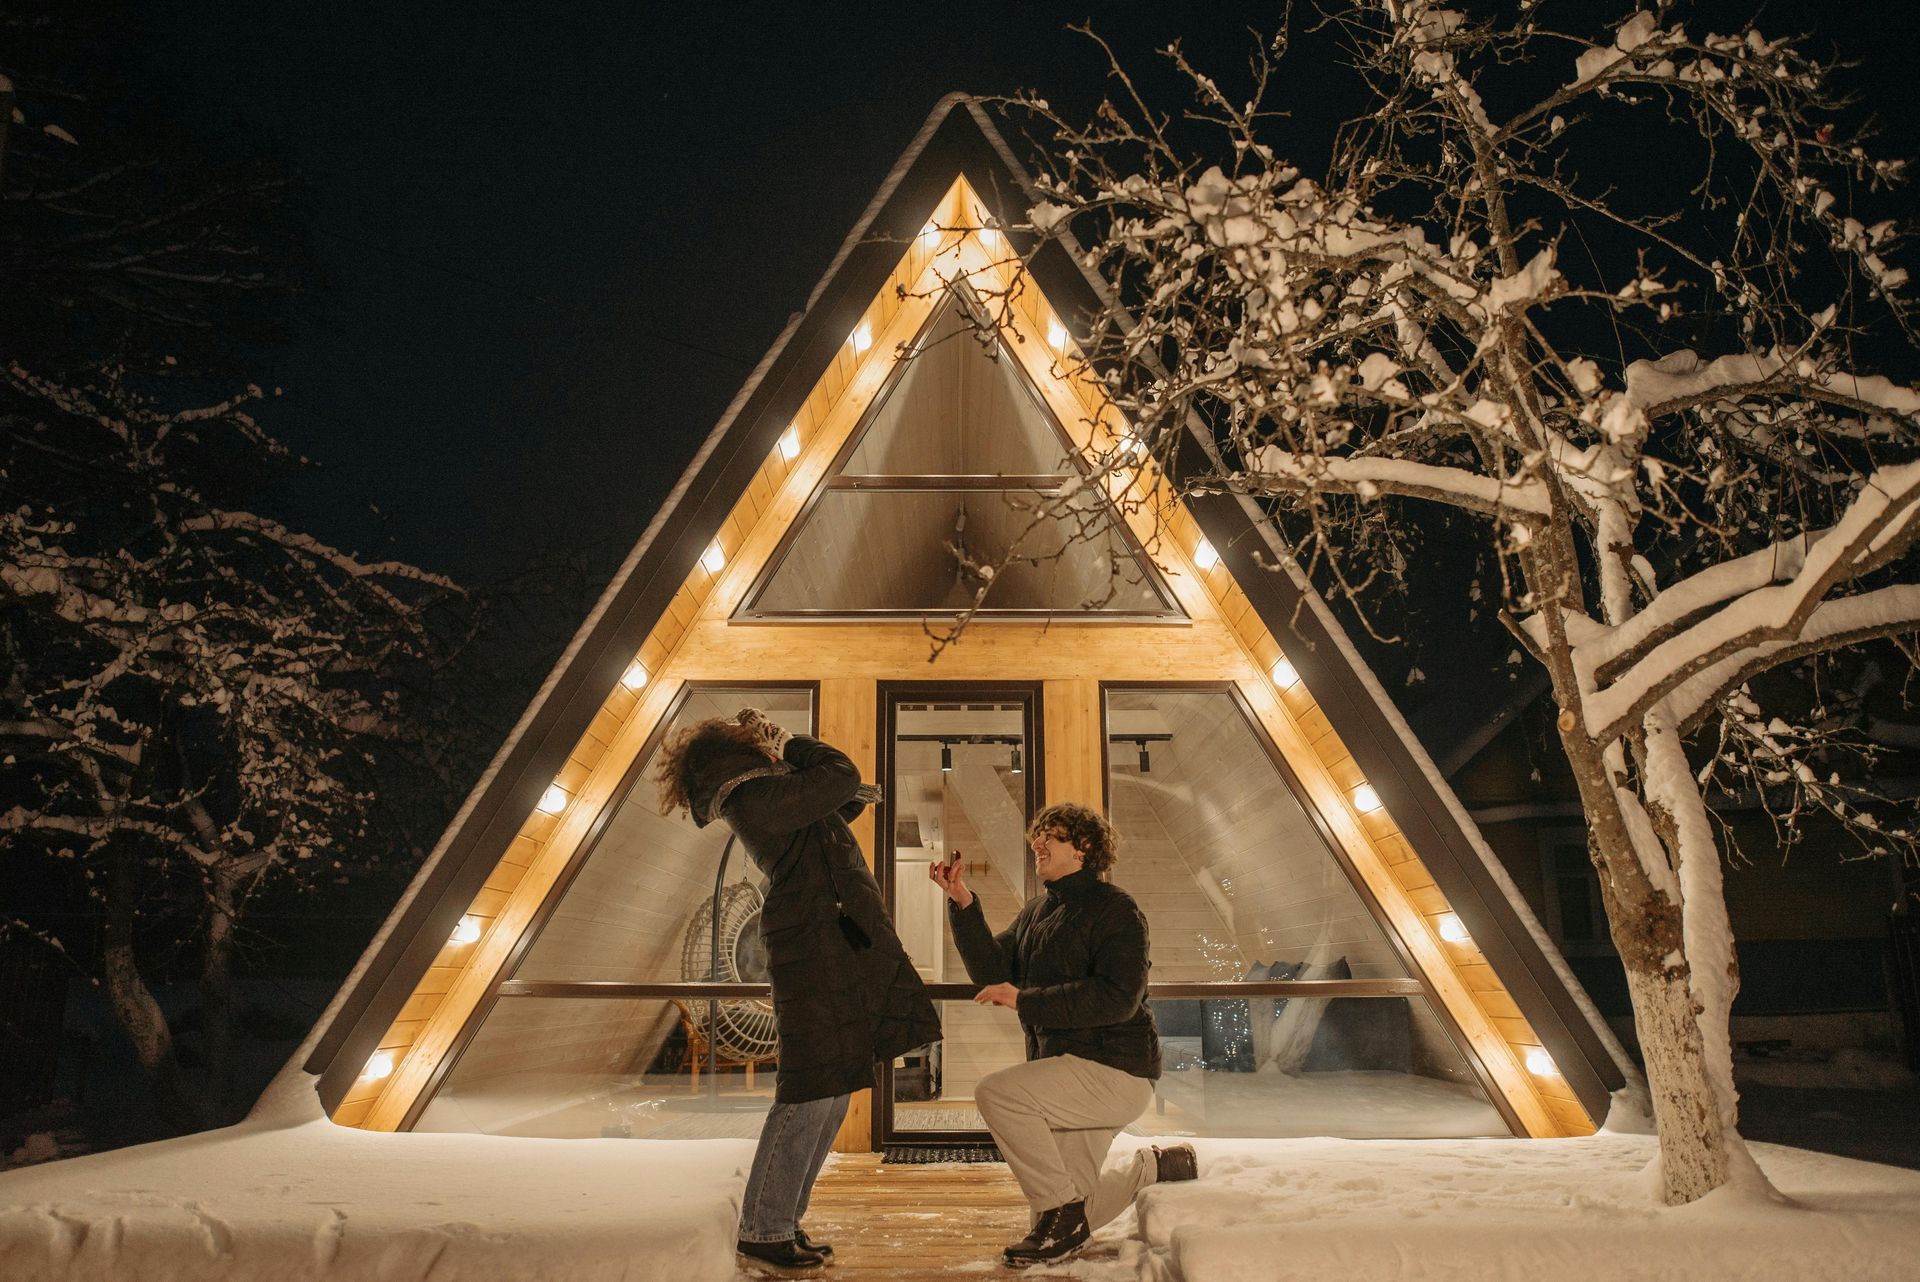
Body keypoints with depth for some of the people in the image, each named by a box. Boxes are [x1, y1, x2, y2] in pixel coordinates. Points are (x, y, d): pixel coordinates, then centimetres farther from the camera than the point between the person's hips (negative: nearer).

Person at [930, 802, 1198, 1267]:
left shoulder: (1116, 908, -11)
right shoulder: (1037, 911, 13)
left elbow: (1118, 999, -22)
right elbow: (993, 972, 3)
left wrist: (1027, 1001, -25)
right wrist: (963, 905, -8)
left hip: (1114, 1072, -8)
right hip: (1066, 1072, 8)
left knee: (996, 1091, -27)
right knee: (1069, 1226, 13)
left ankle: (1061, 1212, -12)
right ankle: (1156, 1167, 32)